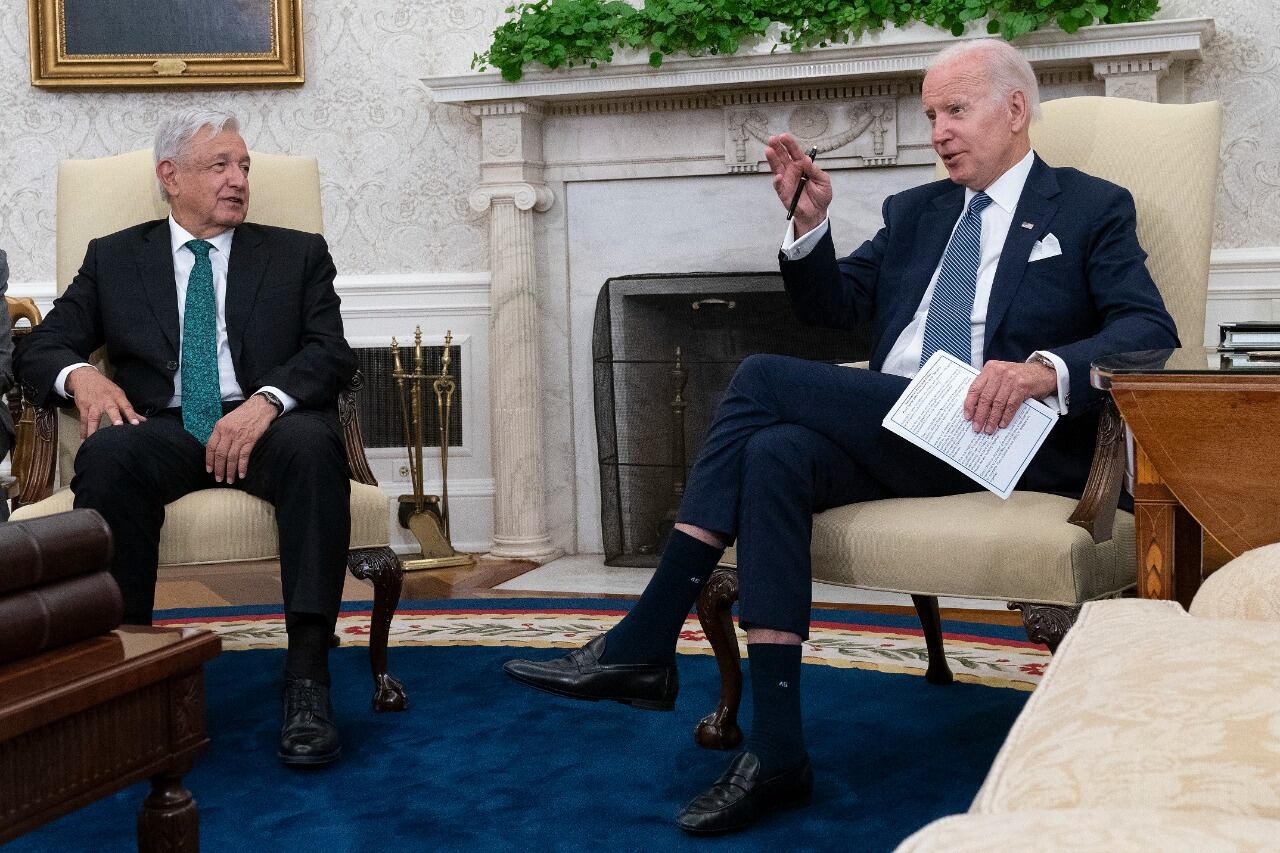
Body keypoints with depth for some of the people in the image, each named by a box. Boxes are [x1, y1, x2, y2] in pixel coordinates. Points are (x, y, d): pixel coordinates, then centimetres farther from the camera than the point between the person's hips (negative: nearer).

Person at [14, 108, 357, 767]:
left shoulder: (298, 254, 18)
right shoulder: (114, 258, 21)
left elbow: (331, 354, 4)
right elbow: (39, 348, 15)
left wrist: (266, 399, -18)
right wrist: (80, 376, -11)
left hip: (264, 424, 0)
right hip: (161, 430, 1)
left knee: (313, 444, -36)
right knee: (106, 456, -34)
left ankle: (307, 675, -38)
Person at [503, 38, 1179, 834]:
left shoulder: (1093, 209, 9)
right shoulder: (916, 211, 26)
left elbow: (1151, 330, -5)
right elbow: (834, 306, 22)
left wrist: (1047, 368, -25)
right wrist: (811, 223, 2)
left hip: (991, 436, -6)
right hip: (888, 427, 6)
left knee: (763, 380, -22)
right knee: (776, 453, -29)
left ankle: (644, 644, -19)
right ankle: (776, 749, -31)